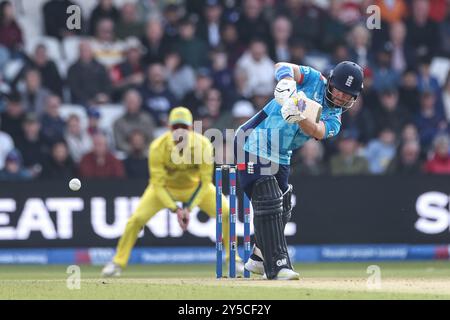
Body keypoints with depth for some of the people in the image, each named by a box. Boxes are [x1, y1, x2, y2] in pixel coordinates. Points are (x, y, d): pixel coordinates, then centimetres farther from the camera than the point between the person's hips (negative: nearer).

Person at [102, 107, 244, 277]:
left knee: (226, 213, -14)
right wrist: (176, 209, -34)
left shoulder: (202, 145, -29)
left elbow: (205, 182, -22)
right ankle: (118, 262, 2)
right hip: (166, 187, -1)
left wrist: (188, 208, -29)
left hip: (195, 186, 1)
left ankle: (234, 260, 4)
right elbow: (158, 185, -25)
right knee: (137, 219, -16)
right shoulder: (158, 147, -31)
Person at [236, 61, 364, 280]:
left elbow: (317, 131, -22)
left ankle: (260, 259, 34)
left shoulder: (333, 120, 2)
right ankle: (277, 266, -20)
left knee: (282, 210, 15)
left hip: (280, 158, 7)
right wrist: (286, 82, -44)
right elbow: (282, 67, -22)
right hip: (254, 144, -7)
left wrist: (299, 117, -43)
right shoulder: (315, 80, -7)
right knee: (269, 203, -16)